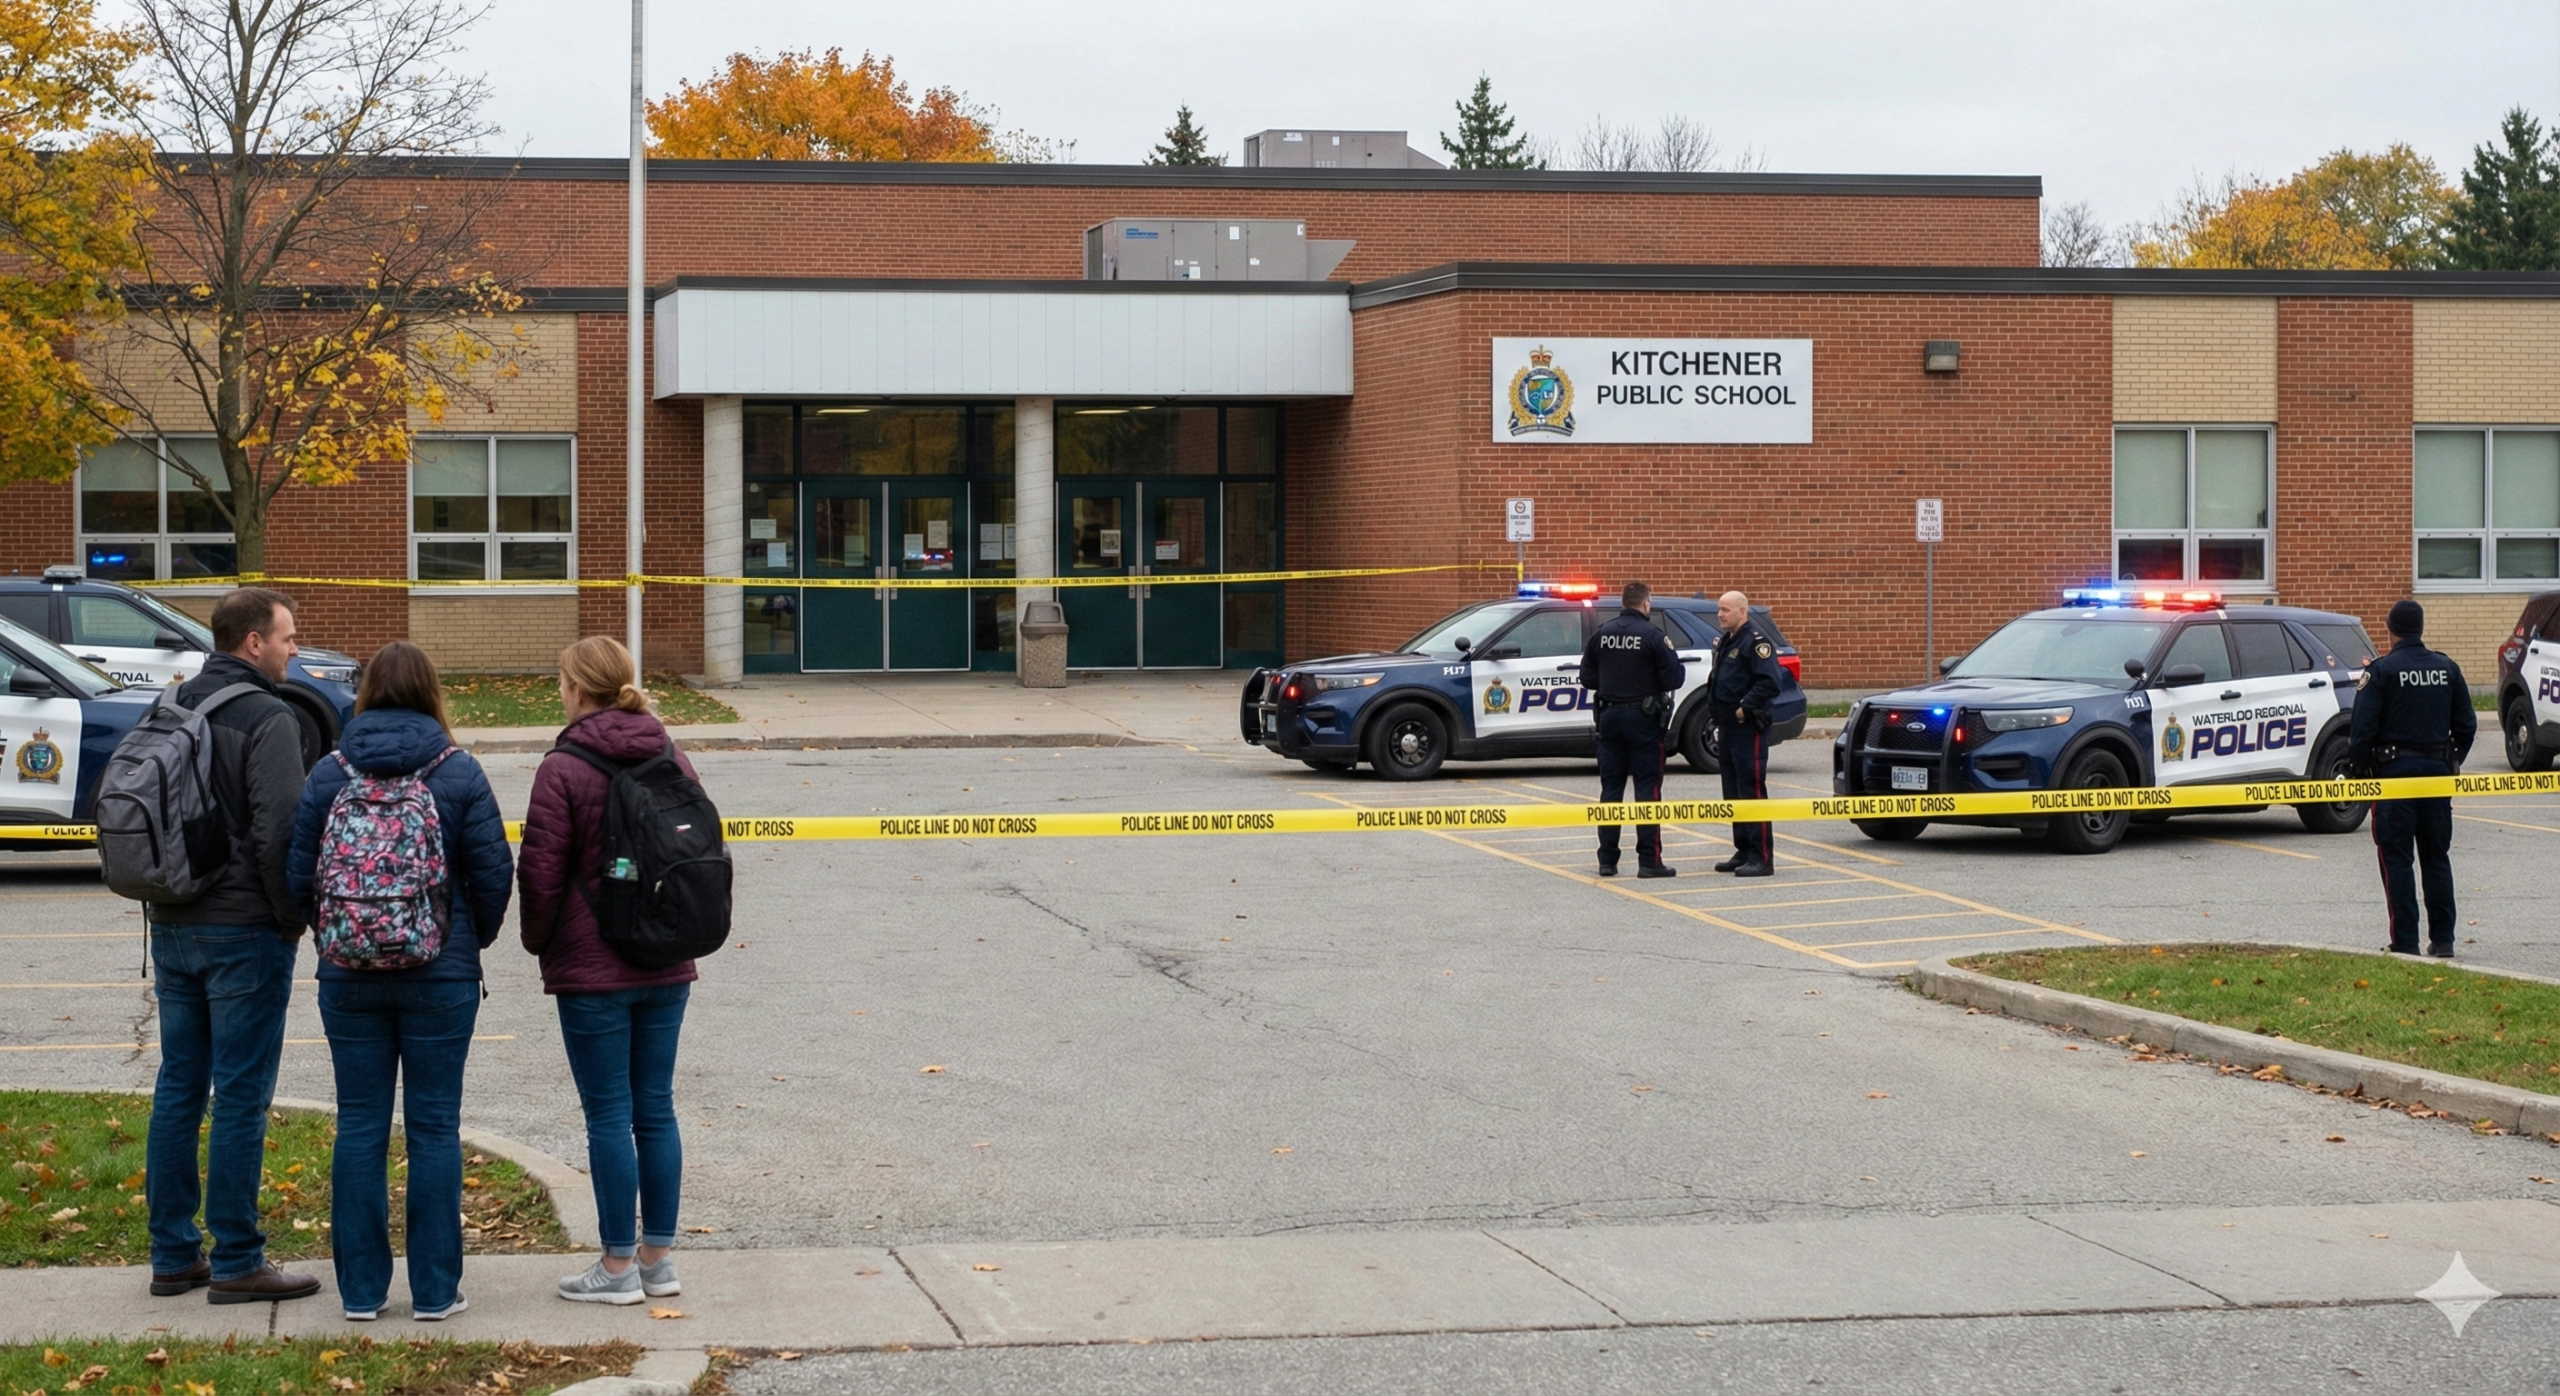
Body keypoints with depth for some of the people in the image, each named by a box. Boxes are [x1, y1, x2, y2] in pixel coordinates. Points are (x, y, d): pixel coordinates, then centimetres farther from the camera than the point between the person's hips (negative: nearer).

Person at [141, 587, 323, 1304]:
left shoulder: (173, 710, 11)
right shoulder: (268, 719, -13)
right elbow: (279, 833, -20)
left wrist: (167, 901, 17)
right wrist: (293, 918, -8)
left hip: (172, 927, 8)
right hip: (243, 934, -8)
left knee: (177, 1090, 11)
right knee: (241, 1098, -3)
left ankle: (173, 1254, 16)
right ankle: (236, 1262, 1)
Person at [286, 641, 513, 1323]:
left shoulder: (328, 774, -2)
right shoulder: (459, 773, -6)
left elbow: (299, 877, -1)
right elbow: (494, 873, -5)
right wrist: (473, 939, 13)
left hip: (349, 977, 1)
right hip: (441, 976, -1)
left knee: (360, 1127, 8)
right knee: (434, 1126, 5)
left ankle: (361, 1288, 11)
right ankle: (435, 1288, 8)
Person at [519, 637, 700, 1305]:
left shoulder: (564, 768, -12)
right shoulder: (673, 761, 5)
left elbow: (541, 872, -11)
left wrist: (540, 943, 5)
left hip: (592, 970, -5)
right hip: (667, 968, 6)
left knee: (608, 1115, 1)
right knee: (655, 1109, 12)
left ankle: (619, 1267, 6)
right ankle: (658, 1256, 16)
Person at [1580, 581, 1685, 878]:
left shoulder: (1601, 634, 2)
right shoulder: (1652, 635, -11)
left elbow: (1587, 678, 6)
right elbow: (1674, 679, -12)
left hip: (1609, 716, 4)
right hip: (1643, 718, -4)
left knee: (1611, 787, 9)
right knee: (1647, 787, -1)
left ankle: (1607, 860, 10)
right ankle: (1649, 861, -4)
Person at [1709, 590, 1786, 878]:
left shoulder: (1755, 641, -12)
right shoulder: (1725, 643, 18)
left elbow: (1769, 682, -21)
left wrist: (1745, 707, -21)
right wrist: (1716, 709, 13)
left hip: (1748, 727, -10)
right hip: (1727, 727, 10)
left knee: (1752, 790, -11)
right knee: (1733, 792, 13)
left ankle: (1761, 857, -11)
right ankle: (1743, 852, 20)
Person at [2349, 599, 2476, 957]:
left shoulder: (2381, 671, -9)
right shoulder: (2447, 669, 6)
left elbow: (2363, 728, -12)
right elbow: (2466, 725, 10)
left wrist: (2357, 767, 0)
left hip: (2395, 770, -5)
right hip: (2438, 771, 5)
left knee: (2396, 859, -1)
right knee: (2437, 856, 12)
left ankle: (2405, 943, -5)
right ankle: (2442, 940, 13)